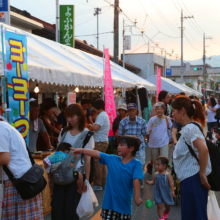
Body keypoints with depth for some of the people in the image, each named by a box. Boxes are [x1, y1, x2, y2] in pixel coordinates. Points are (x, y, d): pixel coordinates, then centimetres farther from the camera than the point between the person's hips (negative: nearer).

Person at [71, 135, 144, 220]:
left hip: (124, 206, -3)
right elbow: (97, 153, 3)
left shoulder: (136, 164, -10)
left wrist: (137, 197, -29)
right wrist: (81, 150, 1)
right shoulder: (112, 159, 2)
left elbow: (136, 180, -20)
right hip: (109, 203, 3)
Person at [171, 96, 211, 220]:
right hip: (190, 178, 10)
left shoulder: (190, 128, -15)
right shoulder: (190, 127, 16)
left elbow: (203, 149, -28)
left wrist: (202, 174, -22)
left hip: (193, 178, -10)